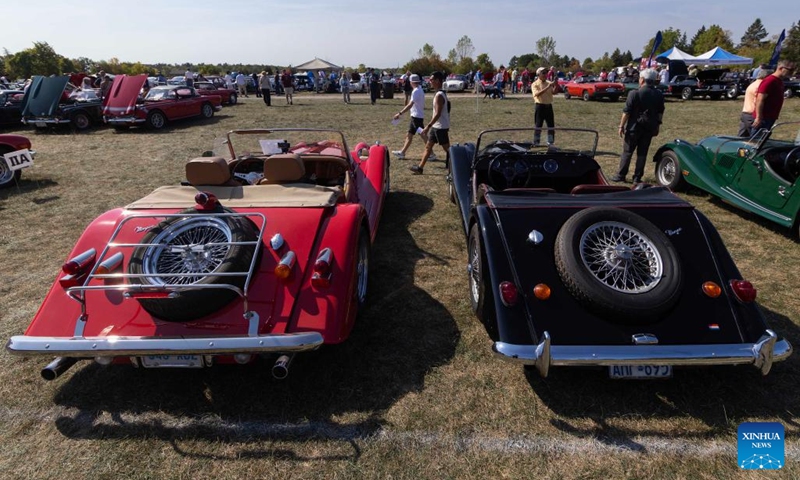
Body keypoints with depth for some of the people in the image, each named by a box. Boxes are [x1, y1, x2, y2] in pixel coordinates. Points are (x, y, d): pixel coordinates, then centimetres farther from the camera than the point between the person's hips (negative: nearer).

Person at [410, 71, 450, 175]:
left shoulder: (439, 95, -19)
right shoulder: (440, 94, 11)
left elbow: (438, 114, -25)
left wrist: (428, 126, -24)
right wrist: (430, 126, 22)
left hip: (441, 127, -10)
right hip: (436, 126, 10)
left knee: (447, 149, -3)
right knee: (428, 146, 12)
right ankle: (420, 167, 18)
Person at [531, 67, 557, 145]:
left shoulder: (549, 83, 11)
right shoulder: (535, 84, -4)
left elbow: (554, 92, -2)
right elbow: (537, 94, -21)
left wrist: (555, 86, -21)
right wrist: (547, 87, -28)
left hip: (549, 106, 5)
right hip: (540, 106, -5)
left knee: (551, 126, 6)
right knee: (538, 126, -1)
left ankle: (550, 143, 15)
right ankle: (536, 143, 6)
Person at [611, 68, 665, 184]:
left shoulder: (634, 93, -12)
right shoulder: (659, 95, 6)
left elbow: (626, 112, -12)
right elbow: (660, 113, 12)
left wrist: (621, 126, -6)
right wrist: (657, 126, 22)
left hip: (634, 127, -4)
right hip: (649, 128, 4)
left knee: (627, 152, 4)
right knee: (642, 153, 8)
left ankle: (620, 175, 8)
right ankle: (637, 177, 10)